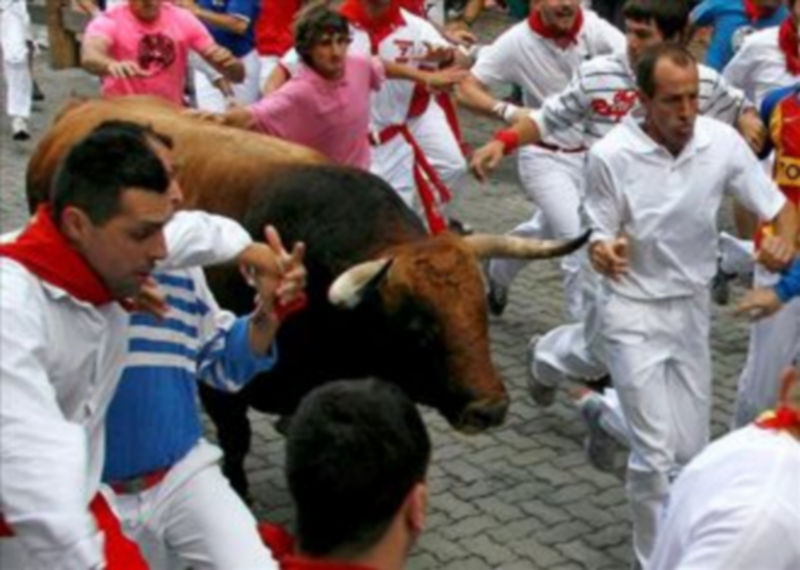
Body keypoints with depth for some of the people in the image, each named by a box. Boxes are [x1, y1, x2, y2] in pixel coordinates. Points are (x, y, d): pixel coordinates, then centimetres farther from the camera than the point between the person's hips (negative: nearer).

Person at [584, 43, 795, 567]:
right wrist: (604, 255, -33)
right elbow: (601, 238, -9)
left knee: (693, 453, 10)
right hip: (636, 313, -4)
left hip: (693, 309, 4)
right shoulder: (611, 155, -19)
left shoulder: (722, 142, -12)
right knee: (657, 455, -7)